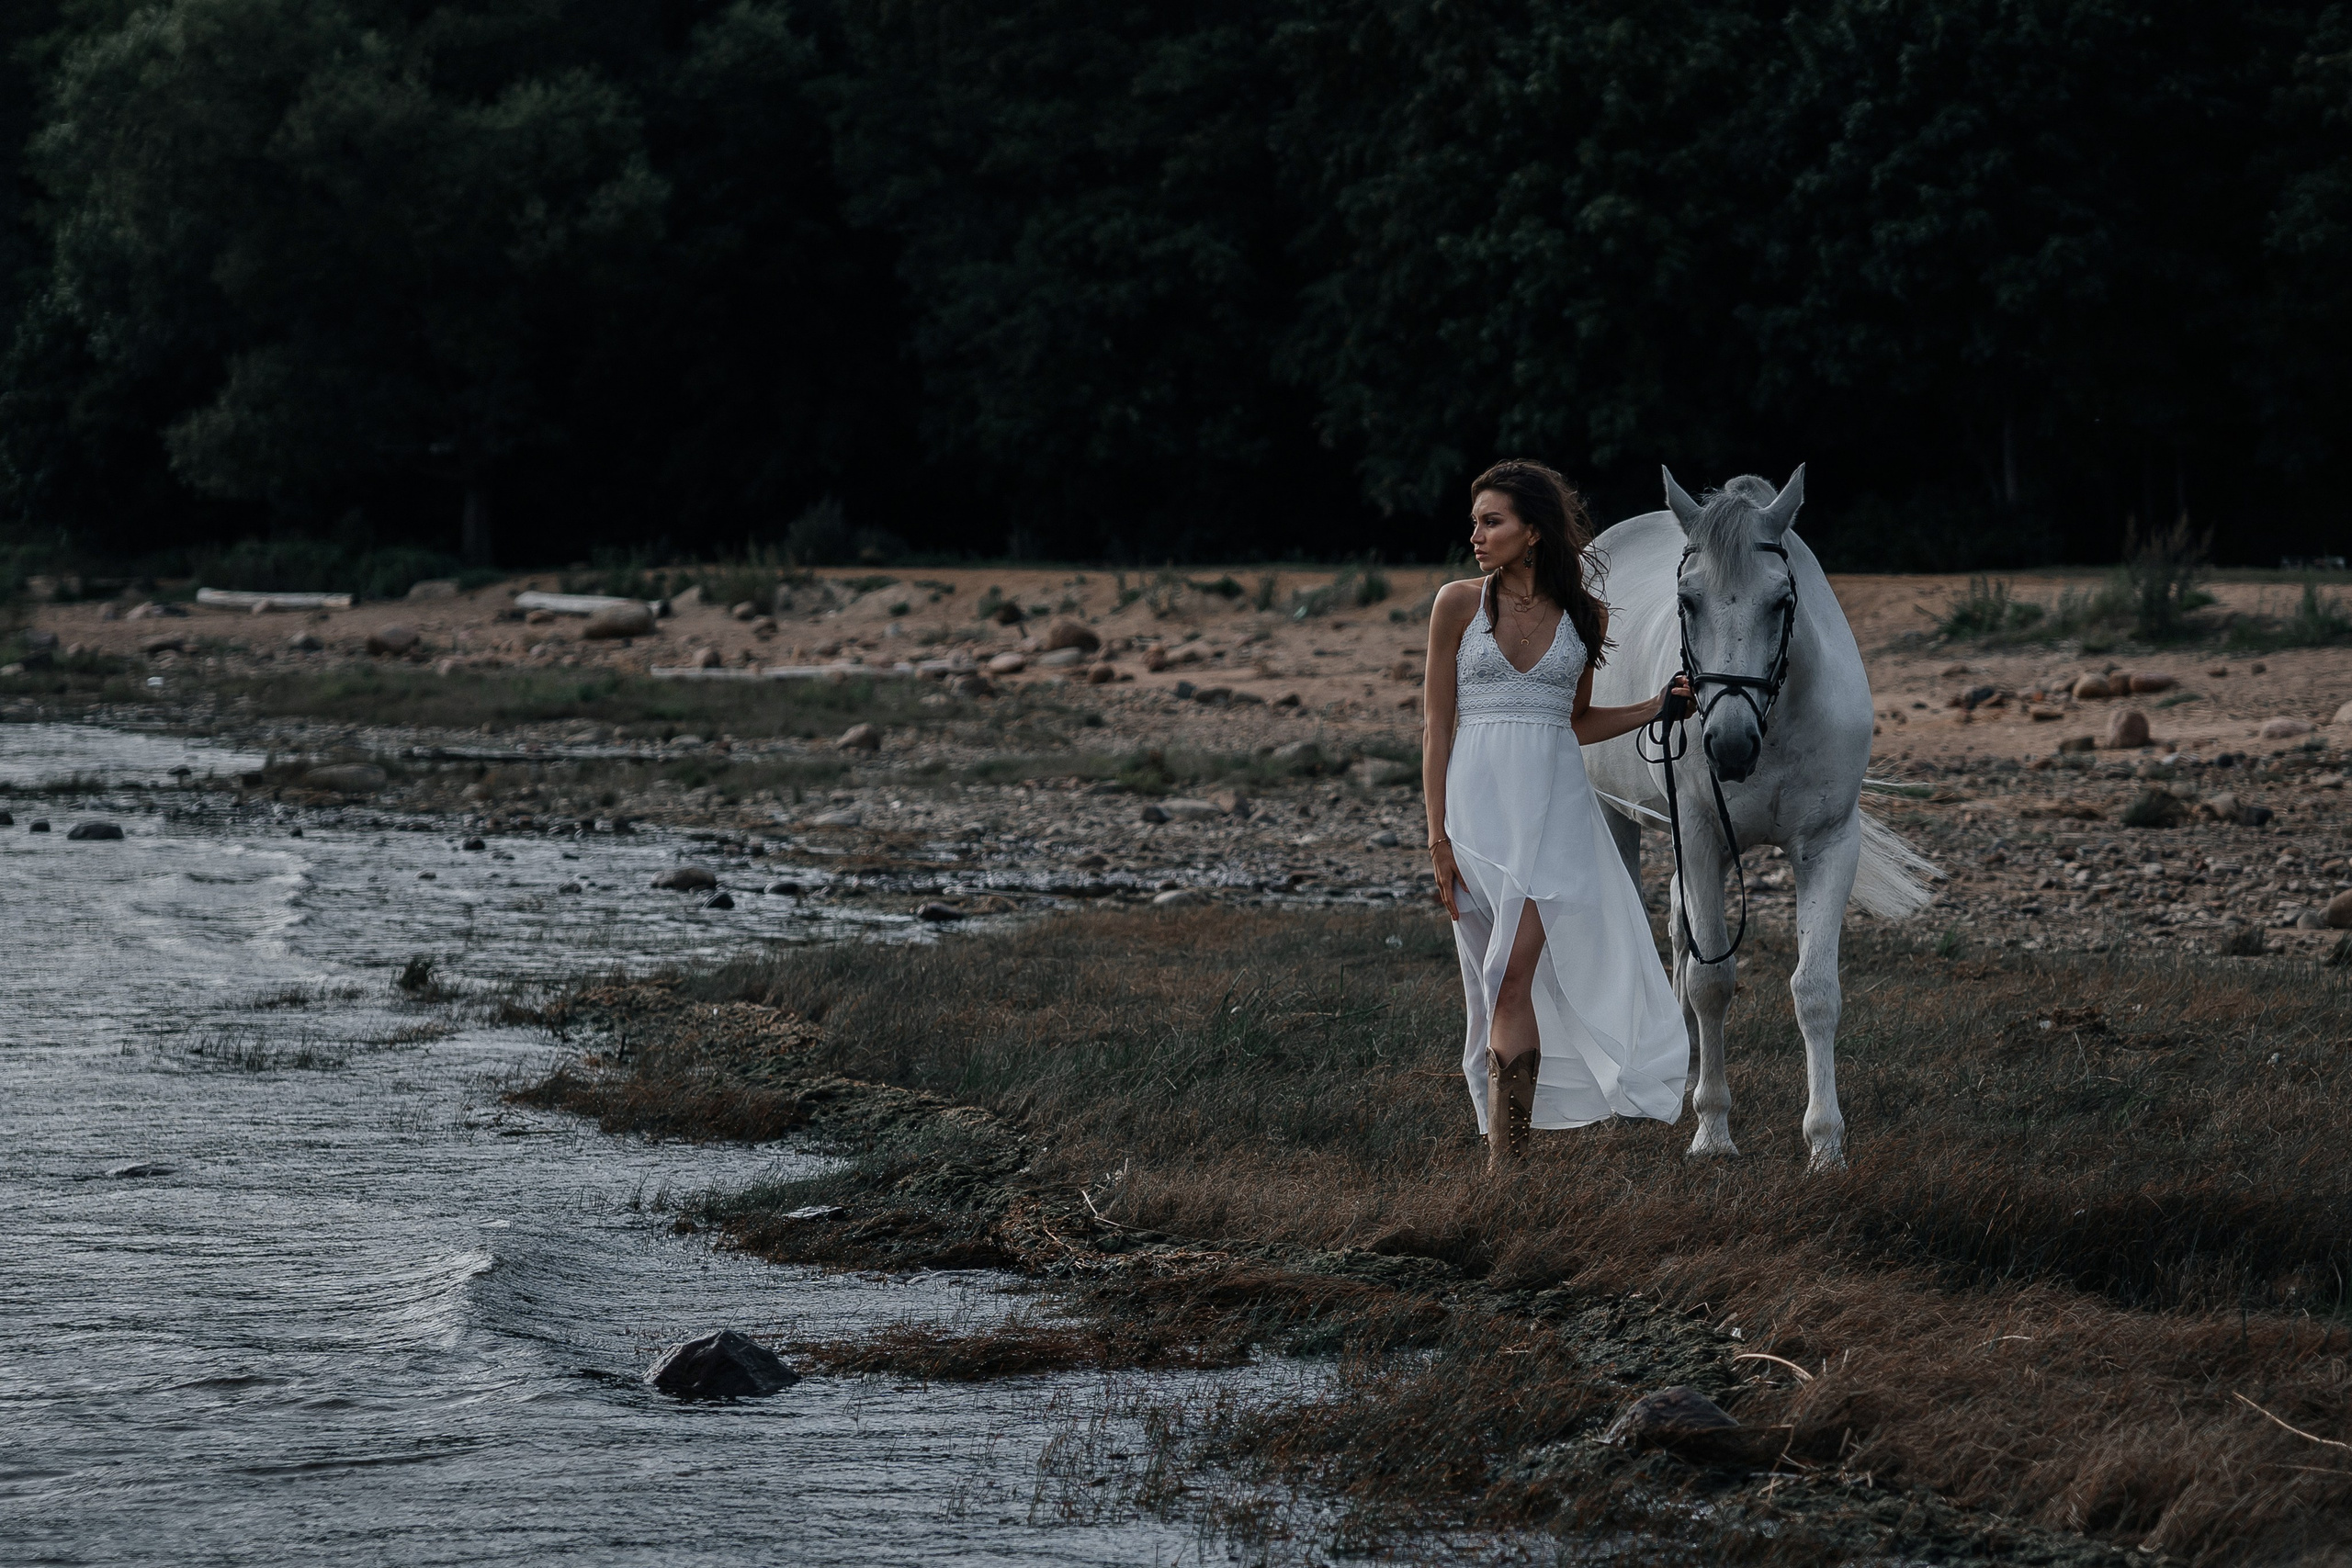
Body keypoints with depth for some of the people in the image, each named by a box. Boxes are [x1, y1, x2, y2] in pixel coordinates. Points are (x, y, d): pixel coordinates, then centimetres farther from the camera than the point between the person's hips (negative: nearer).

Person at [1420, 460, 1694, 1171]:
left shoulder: (1585, 615, 6)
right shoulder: (1459, 605, 2)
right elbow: (1436, 725, 2)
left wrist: (1659, 707, 5)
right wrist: (1438, 836, -4)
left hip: (1555, 802, 0)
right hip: (1477, 798, 0)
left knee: (1515, 970, -13)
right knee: (1502, 982, 3)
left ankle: (1505, 1159, -14)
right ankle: (1506, 1157, 10)